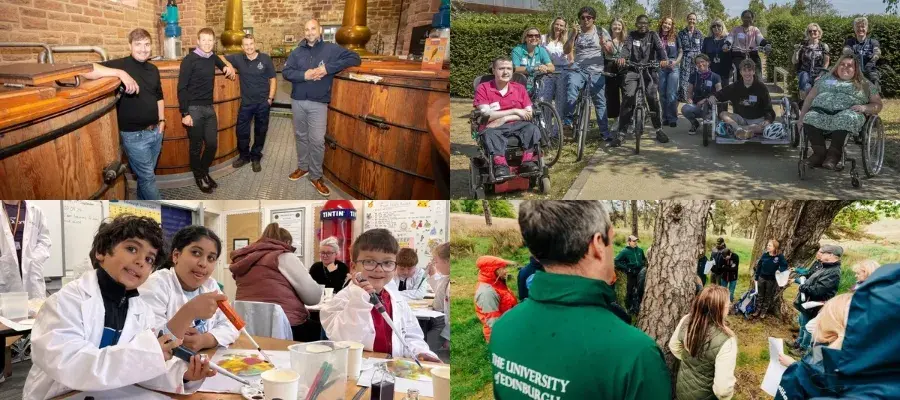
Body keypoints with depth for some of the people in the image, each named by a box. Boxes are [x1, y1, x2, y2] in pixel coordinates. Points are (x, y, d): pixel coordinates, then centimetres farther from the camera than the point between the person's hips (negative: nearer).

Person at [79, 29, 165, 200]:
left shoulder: (153, 69, 7)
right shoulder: (121, 64, -15)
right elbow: (85, 70, -30)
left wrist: (162, 120, 9)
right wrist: (120, 73, -38)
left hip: (155, 131, 6)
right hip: (135, 135, -6)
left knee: (146, 174, 20)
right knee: (147, 176, 4)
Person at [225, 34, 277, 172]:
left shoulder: (265, 59, -7)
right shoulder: (238, 58, -4)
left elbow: (272, 79, -1)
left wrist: (271, 97, -6)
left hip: (263, 102, -1)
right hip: (246, 102, 1)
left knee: (260, 131, 10)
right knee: (241, 131, 7)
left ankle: (256, 157, 26)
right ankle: (244, 156, 27)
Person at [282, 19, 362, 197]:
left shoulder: (331, 49, -3)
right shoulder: (297, 52, 6)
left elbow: (355, 59, -10)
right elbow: (285, 72, -1)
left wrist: (328, 68, -18)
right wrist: (304, 75, -20)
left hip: (318, 103, -3)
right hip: (298, 101, 3)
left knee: (317, 140, -5)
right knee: (300, 136, 15)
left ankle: (316, 176, 7)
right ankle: (303, 167, 32)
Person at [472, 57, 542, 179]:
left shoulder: (520, 88, 12)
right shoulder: (483, 89, 2)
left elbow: (528, 114, 4)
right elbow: (486, 114, -10)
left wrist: (504, 119, -11)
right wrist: (515, 111, -8)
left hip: (516, 125, 3)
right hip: (493, 127, -3)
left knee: (532, 128, -26)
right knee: (490, 133, -36)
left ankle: (528, 162, -35)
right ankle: (500, 165, -52)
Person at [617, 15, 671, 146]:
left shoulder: (653, 35, 8)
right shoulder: (632, 35, 9)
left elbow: (660, 48, -8)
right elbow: (626, 47, -9)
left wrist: (663, 59, -31)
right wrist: (622, 57, -33)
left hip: (649, 71, 0)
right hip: (633, 70, 0)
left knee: (653, 98, -11)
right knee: (628, 98, -15)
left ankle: (659, 130, 4)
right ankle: (621, 132, -12)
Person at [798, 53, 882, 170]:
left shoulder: (865, 85, 22)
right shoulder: (826, 79, 29)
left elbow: (877, 105, 15)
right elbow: (810, 98, 23)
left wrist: (864, 108, -7)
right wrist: (802, 117, 9)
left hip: (848, 112, -2)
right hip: (820, 111, 2)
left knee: (844, 119, -39)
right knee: (810, 118, -33)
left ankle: (834, 153, -32)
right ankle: (819, 152, -28)